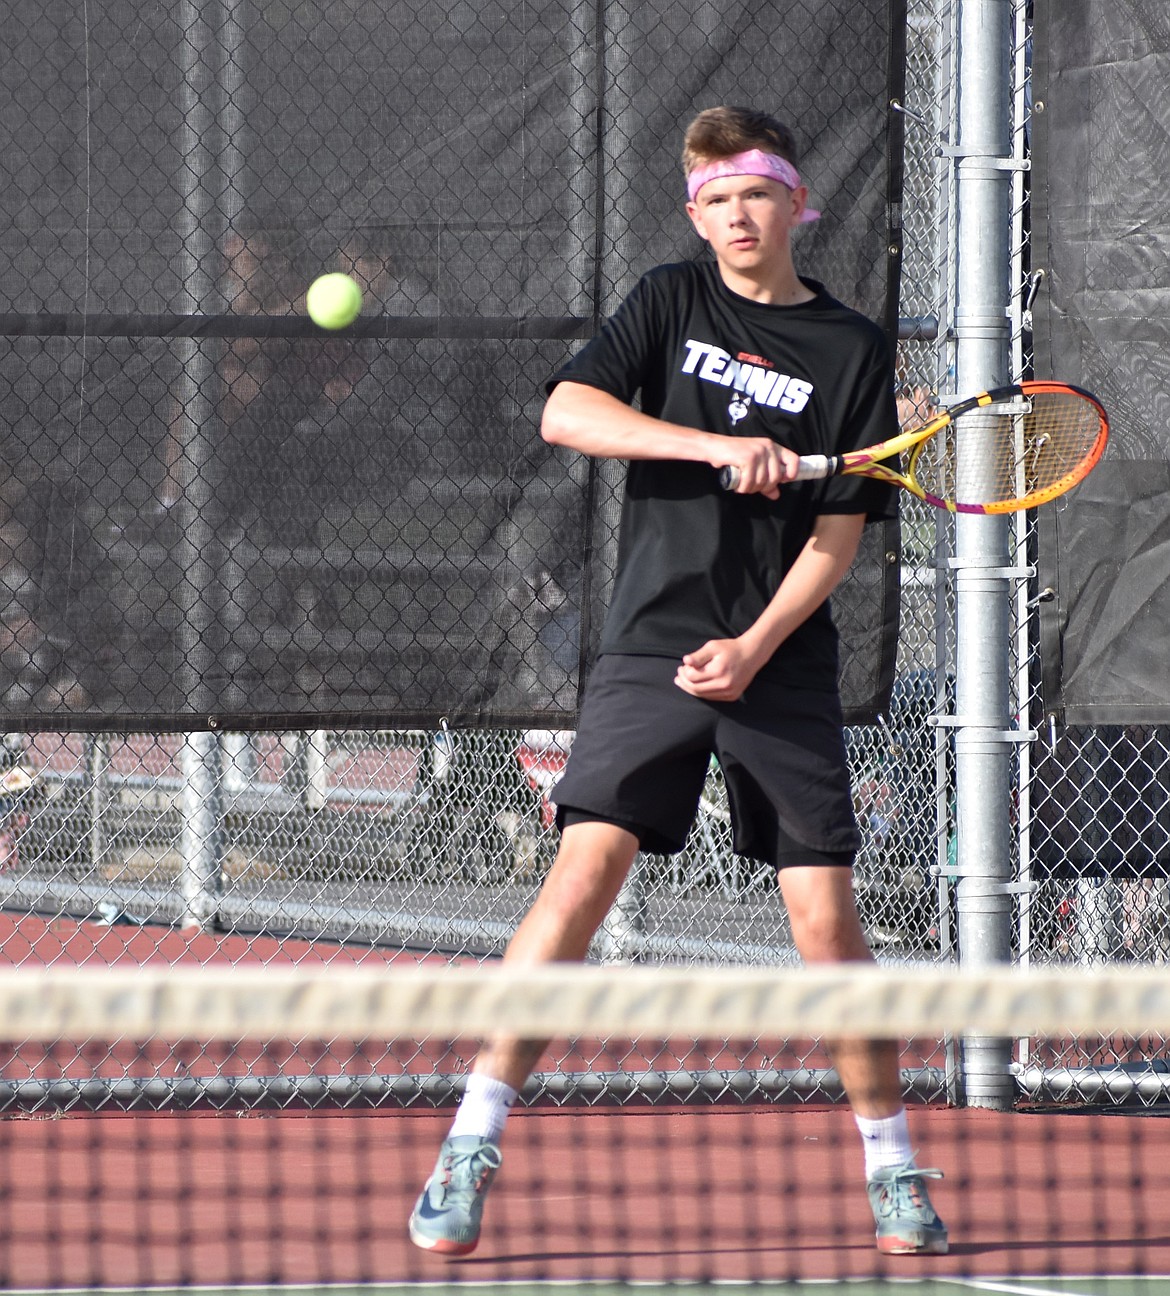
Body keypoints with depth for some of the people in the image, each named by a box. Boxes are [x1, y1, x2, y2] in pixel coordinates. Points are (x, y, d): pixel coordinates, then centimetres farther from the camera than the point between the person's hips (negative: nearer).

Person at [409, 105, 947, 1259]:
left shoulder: (851, 351, 4)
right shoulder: (671, 302, 6)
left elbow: (838, 533, 0)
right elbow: (564, 413, -8)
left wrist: (756, 644, -13)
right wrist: (718, 446, -19)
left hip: (781, 667, 1)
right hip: (649, 648, 0)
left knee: (825, 915, -2)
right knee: (583, 872, -14)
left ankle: (891, 1167, 13)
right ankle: (469, 1153, -12)